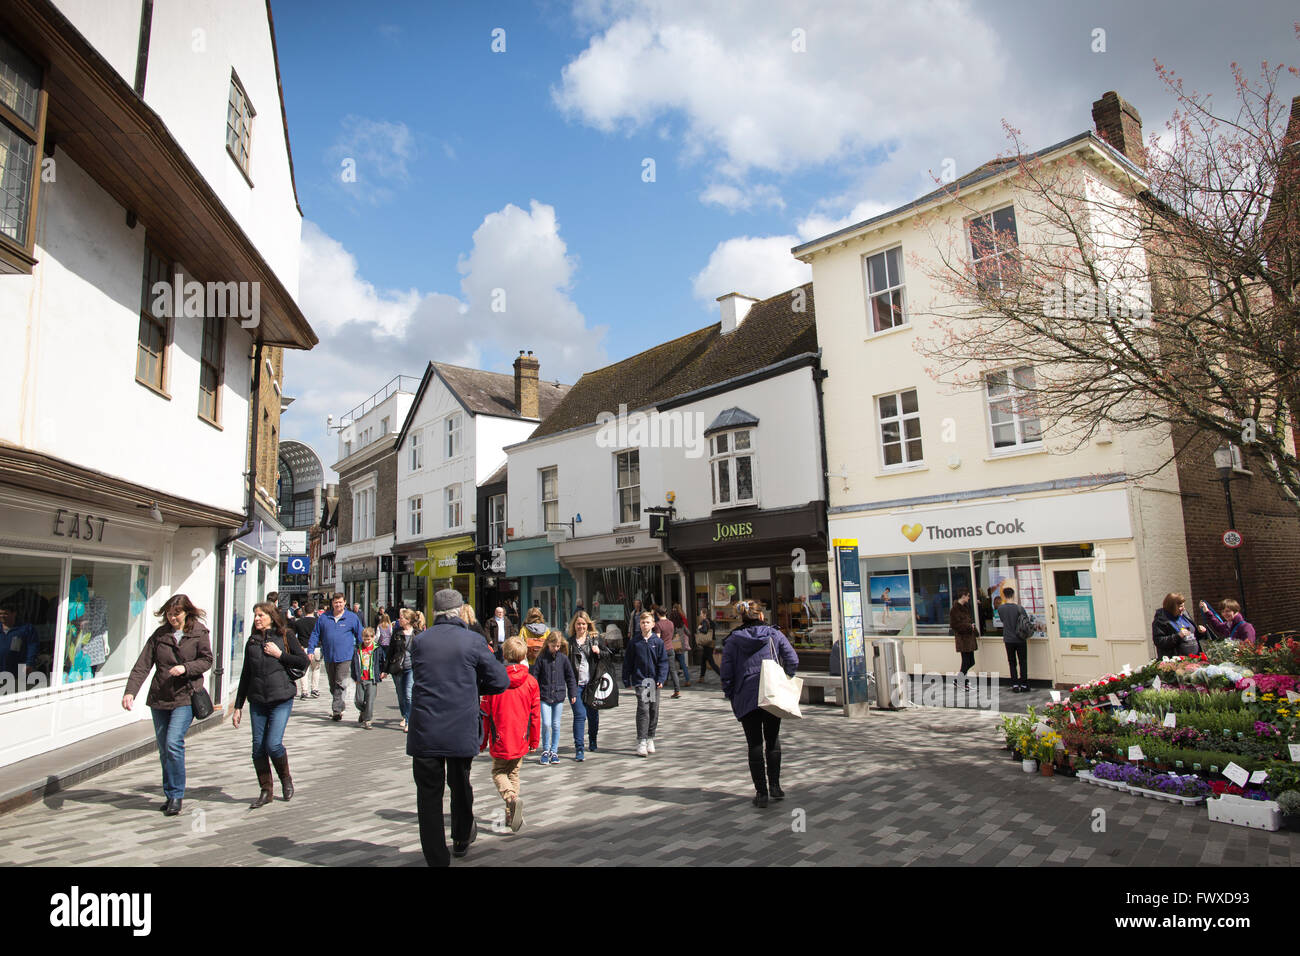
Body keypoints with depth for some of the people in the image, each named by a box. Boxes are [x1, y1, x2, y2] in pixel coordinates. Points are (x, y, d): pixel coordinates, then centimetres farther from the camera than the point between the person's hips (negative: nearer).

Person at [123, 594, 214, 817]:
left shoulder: (199, 633, -2)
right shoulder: (159, 634, 4)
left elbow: (206, 661, -1)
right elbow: (142, 664, -1)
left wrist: (185, 668, -18)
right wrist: (130, 691, -12)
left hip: (185, 697, -4)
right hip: (159, 698, 4)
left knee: (173, 744, -15)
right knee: (164, 750, 10)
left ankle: (176, 795, -3)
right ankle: (170, 795, 22)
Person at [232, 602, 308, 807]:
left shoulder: (285, 636, 0)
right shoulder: (252, 640, 11)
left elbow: (303, 661, -2)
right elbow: (245, 674, 15)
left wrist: (279, 654, -11)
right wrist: (238, 706, 14)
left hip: (281, 699, -4)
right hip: (257, 700, 4)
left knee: (273, 744, -11)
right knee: (258, 747, 3)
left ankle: (285, 778, 17)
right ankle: (266, 791, 17)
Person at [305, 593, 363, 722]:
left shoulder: (352, 618, 1)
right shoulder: (323, 618, 7)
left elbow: (360, 636, 6)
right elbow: (315, 634, 10)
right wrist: (310, 650, 0)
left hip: (345, 657, -4)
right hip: (329, 657, 4)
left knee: (340, 684, -11)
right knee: (332, 686, 14)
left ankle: (336, 710, -10)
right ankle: (340, 706, 30)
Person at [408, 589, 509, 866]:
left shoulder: (419, 641, -1)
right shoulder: (473, 641, -7)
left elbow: (419, 675, 12)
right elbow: (500, 681, -4)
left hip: (425, 731, 0)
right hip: (462, 730, 0)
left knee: (429, 794, 8)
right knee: (460, 786, 22)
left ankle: (436, 858, 10)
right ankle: (461, 839, 42)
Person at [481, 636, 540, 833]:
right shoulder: (531, 681, -4)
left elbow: (485, 713, -4)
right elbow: (535, 715, 1)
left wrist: (482, 741, 8)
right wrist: (534, 741, 12)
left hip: (500, 741, -2)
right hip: (521, 742, 2)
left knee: (498, 772, 12)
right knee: (513, 774, 18)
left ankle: (512, 798, -15)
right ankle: (511, 816, 17)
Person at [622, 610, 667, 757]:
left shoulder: (658, 641, 1)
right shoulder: (634, 641, 1)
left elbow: (663, 661, 2)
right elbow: (628, 661, 6)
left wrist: (661, 679, -8)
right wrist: (626, 680, 5)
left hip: (654, 680, 2)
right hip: (640, 679, -2)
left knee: (654, 709, 9)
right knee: (643, 709, -11)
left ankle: (650, 739, 23)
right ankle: (641, 742, -8)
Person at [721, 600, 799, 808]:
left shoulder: (733, 640, 0)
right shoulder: (774, 634, 2)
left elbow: (726, 672, -3)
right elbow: (793, 660, -3)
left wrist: (731, 697, 6)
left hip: (746, 698, -1)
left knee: (755, 744, 7)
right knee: (773, 740, 17)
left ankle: (761, 792, 7)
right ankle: (774, 786, 16)